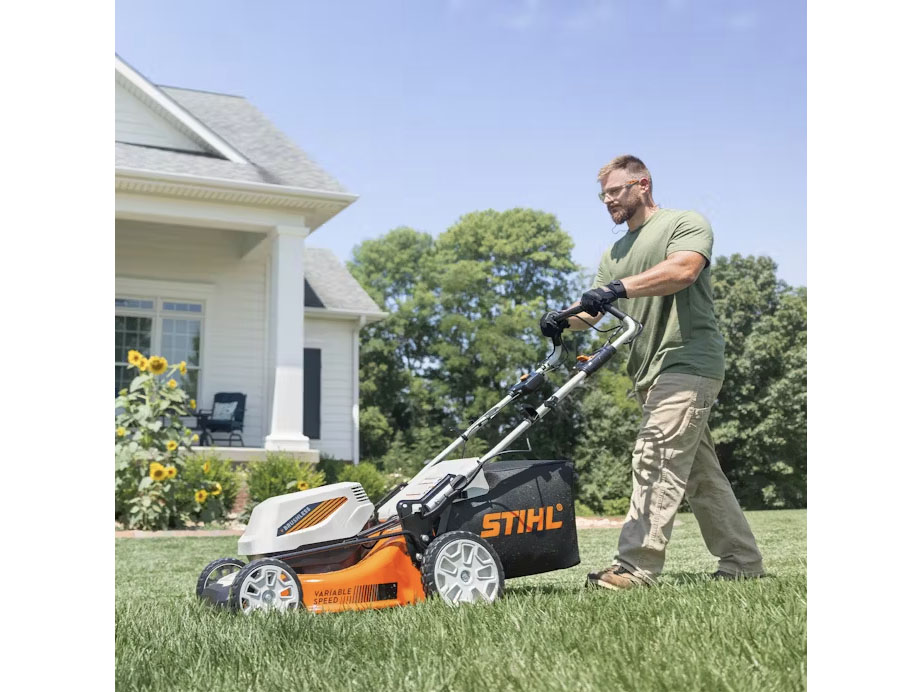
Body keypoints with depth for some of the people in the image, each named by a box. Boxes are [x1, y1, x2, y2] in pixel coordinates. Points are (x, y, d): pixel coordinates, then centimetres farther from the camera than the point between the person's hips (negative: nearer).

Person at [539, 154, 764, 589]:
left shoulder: (686, 224, 0)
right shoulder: (614, 254, 22)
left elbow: (683, 270, -21)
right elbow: (593, 310, 14)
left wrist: (621, 287, -32)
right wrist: (563, 319, -8)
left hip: (686, 362, -8)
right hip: (653, 374, 8)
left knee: (656, 463, -15)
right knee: (700, 472, 11)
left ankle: (635, 568, -15)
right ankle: (741, 562, 19)